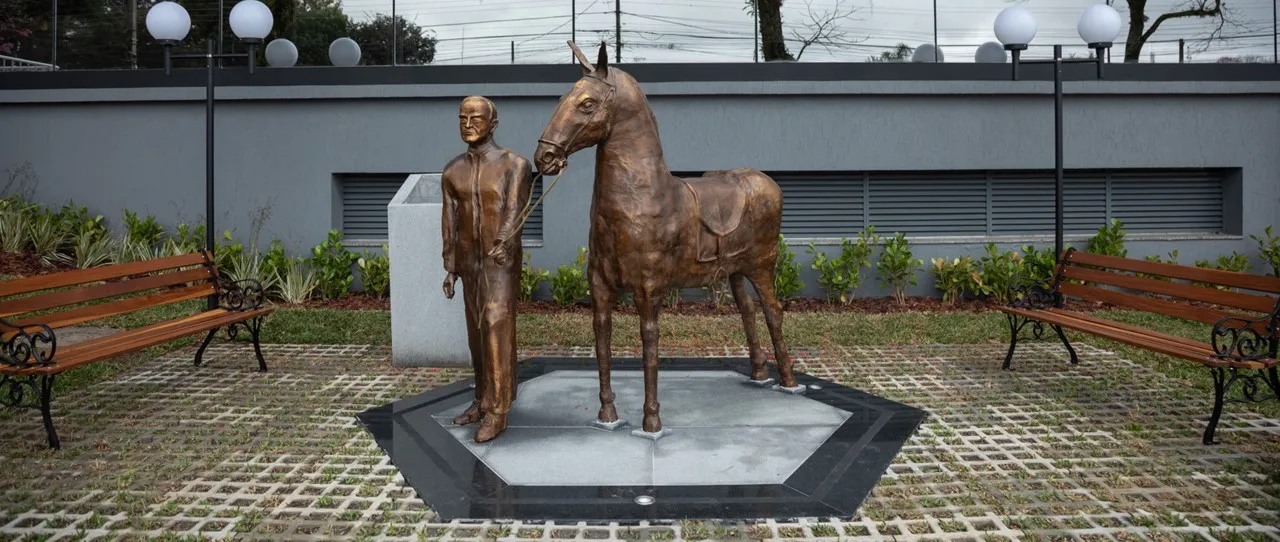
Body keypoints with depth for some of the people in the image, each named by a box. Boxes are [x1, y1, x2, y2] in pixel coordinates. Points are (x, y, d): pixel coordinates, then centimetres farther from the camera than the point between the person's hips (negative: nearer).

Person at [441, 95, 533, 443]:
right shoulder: (453, 171, 2)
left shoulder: (516, 165, -13)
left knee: (496, 333, -10)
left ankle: (497, 413, -3)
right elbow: (450, 222, 6)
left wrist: (502, 244, -43)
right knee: (478, 333, 13)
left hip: (503, 263, -5)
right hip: (470, 263, 6)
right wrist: (450, 270, 6)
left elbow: (515, 211, -25)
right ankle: (483, 401, 26)